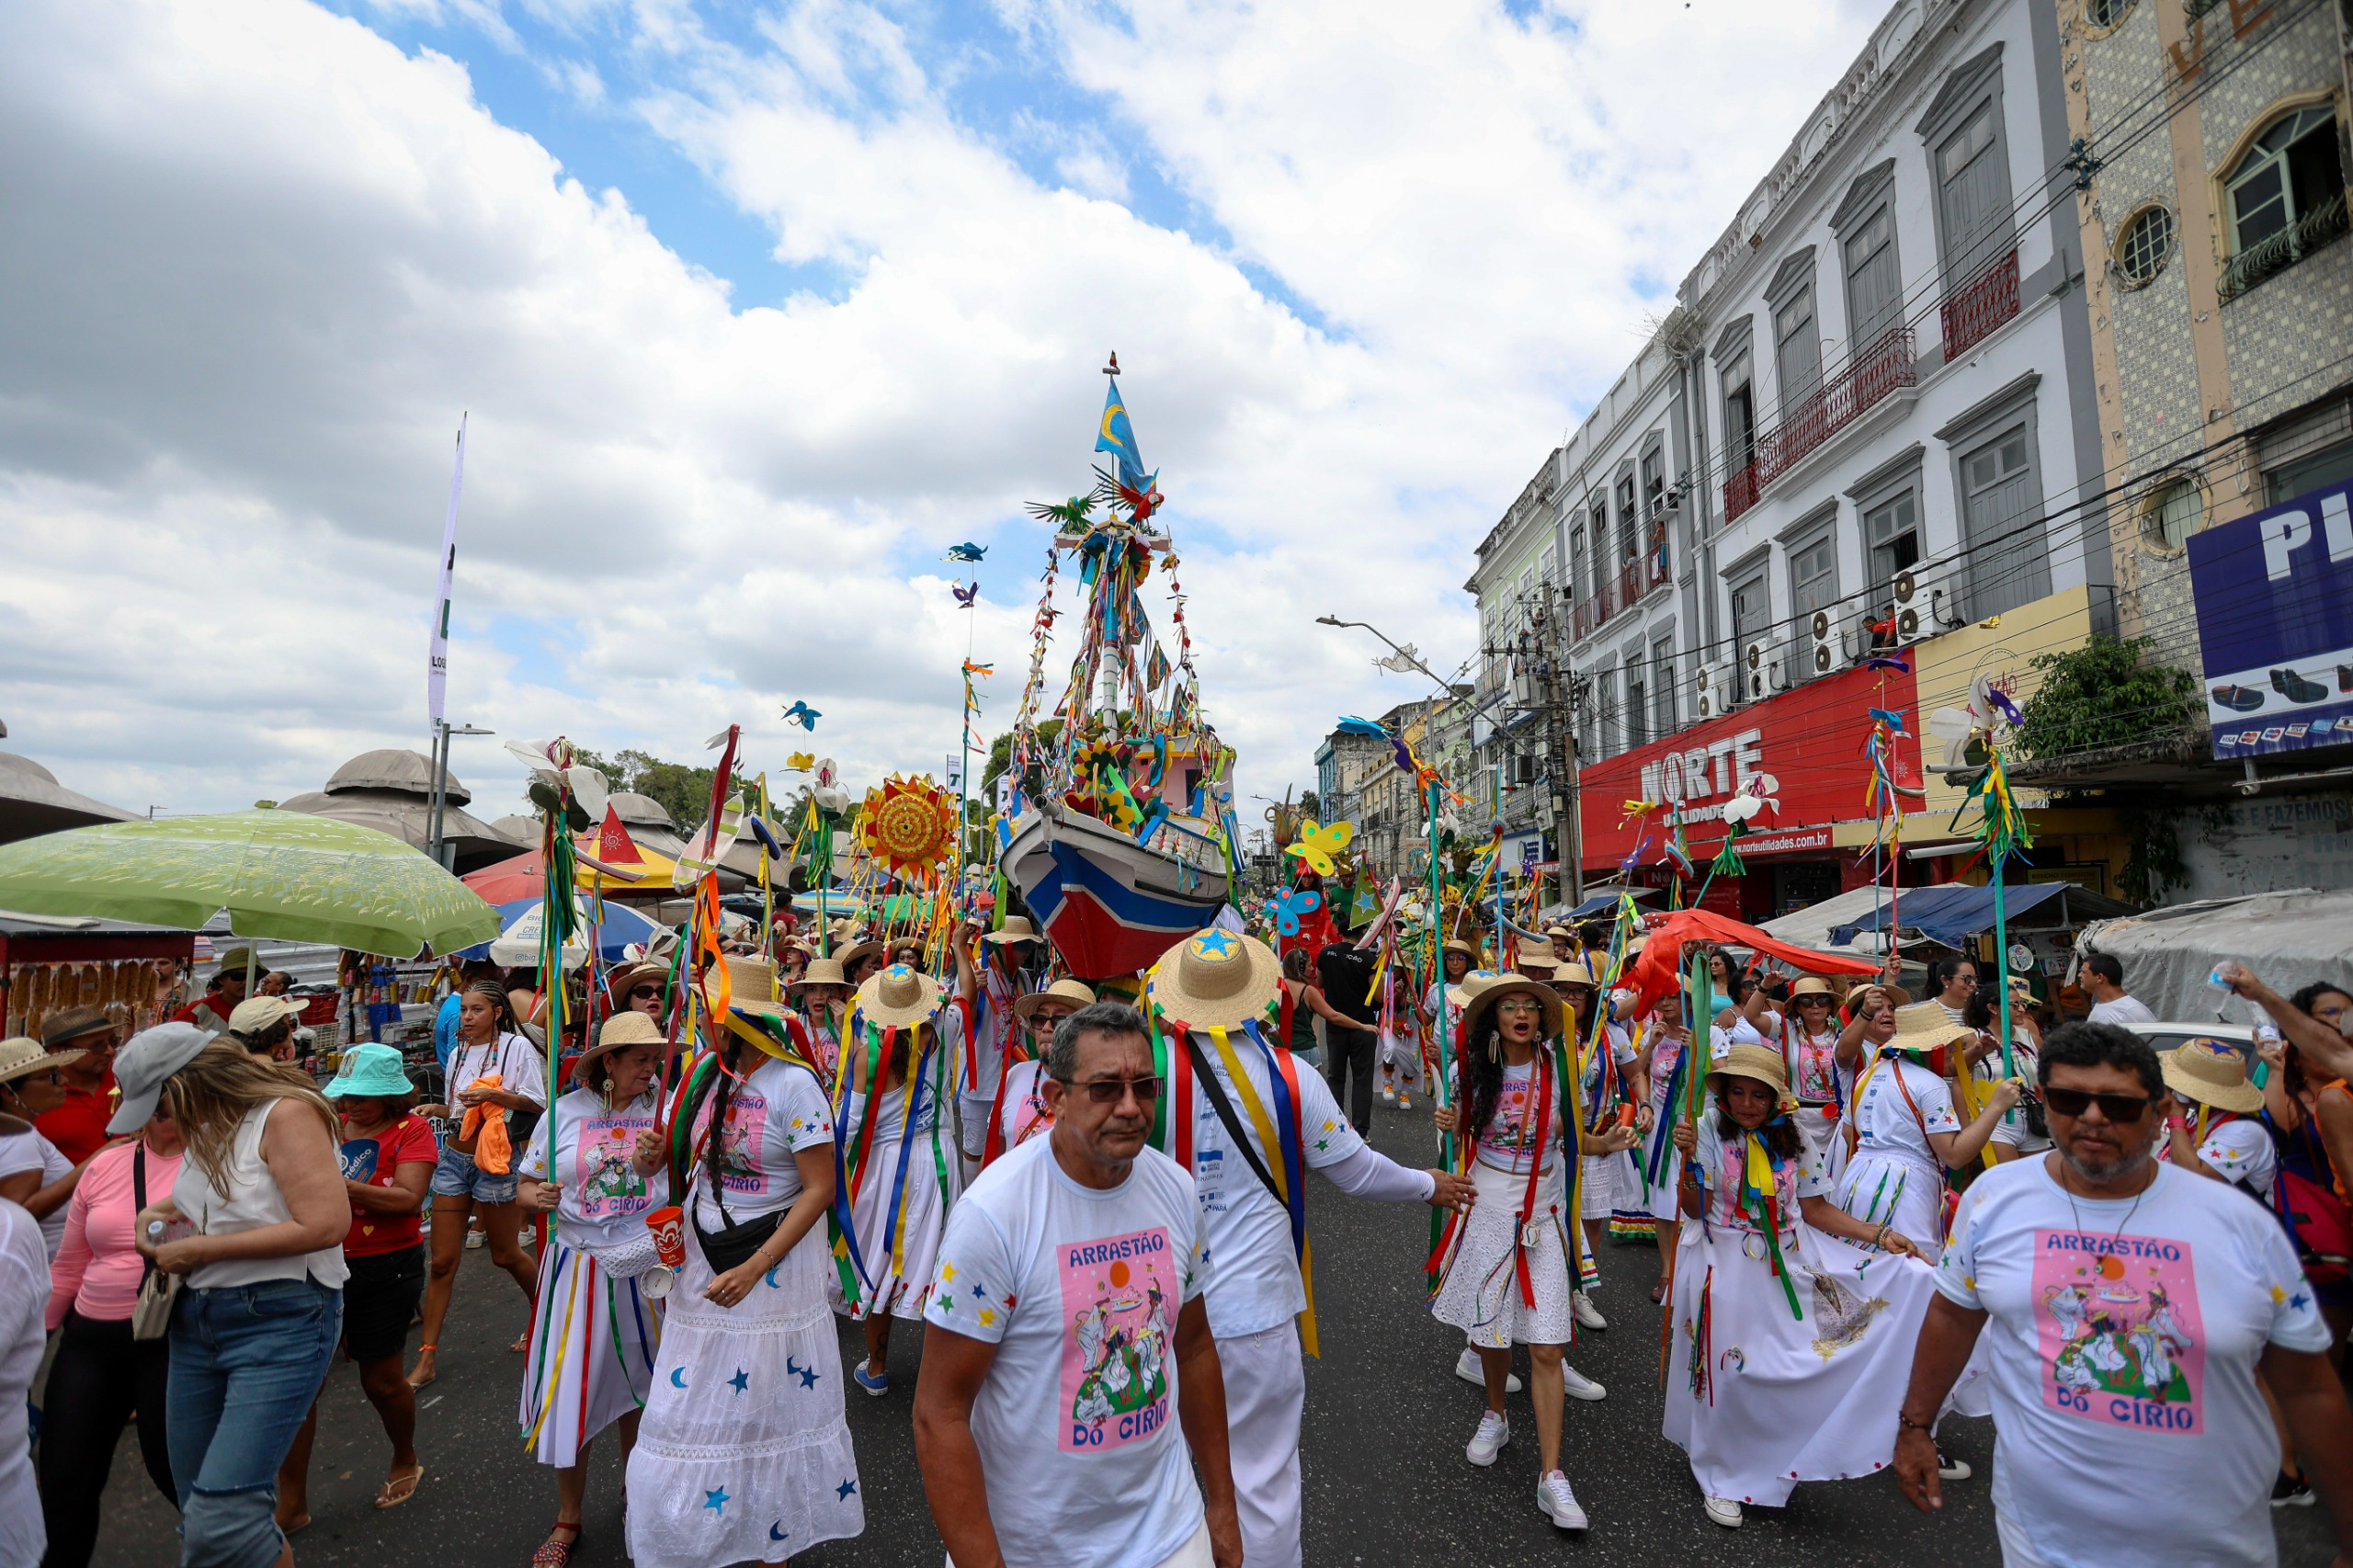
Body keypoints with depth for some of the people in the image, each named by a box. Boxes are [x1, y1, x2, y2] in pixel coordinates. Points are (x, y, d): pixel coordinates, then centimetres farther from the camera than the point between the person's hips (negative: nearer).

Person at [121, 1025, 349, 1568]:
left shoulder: (286, 1114, -16)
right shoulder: (206, 1127, 10)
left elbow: (325, 1223, -24)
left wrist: (202, 1249, -15)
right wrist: (159, 1211, 9)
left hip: (280, 1321, -9)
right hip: (196, 1320, 9)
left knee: (221, 1520, -14)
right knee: (200, 1511, 12)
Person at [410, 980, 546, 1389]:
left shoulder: (516, 1045, -7)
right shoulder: (459, 1054, 11)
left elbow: (537, 1103, -12)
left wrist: (493, 1094, -24)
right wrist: (436, 1109, 1)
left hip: (497, 1160, -5)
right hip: (455, 1156, 5)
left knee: (505, 1254, 10)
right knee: (442, 1261, 3)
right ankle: (427, 1358, 10)